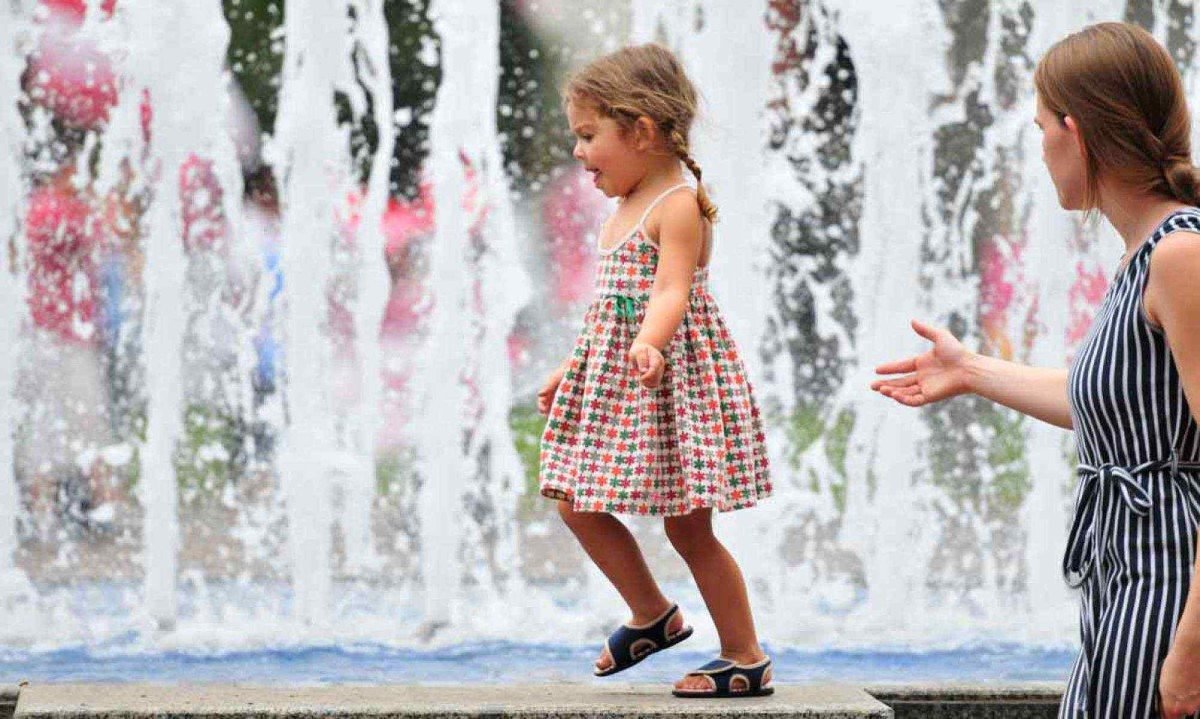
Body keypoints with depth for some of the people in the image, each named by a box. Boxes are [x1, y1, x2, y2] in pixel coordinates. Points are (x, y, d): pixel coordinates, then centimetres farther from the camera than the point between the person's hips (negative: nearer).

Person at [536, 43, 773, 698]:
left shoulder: (678, 205, -14)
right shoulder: (622, 212, 14)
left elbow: (671, 291, -27)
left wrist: (648, 343, -44)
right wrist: (570, 370, 25)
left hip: (672, 375, -9)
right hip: (612, 377, 9)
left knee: (686, 523, -4)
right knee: (577, 503, 6)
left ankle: (747, 659, 8)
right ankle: (653, 615, 22)